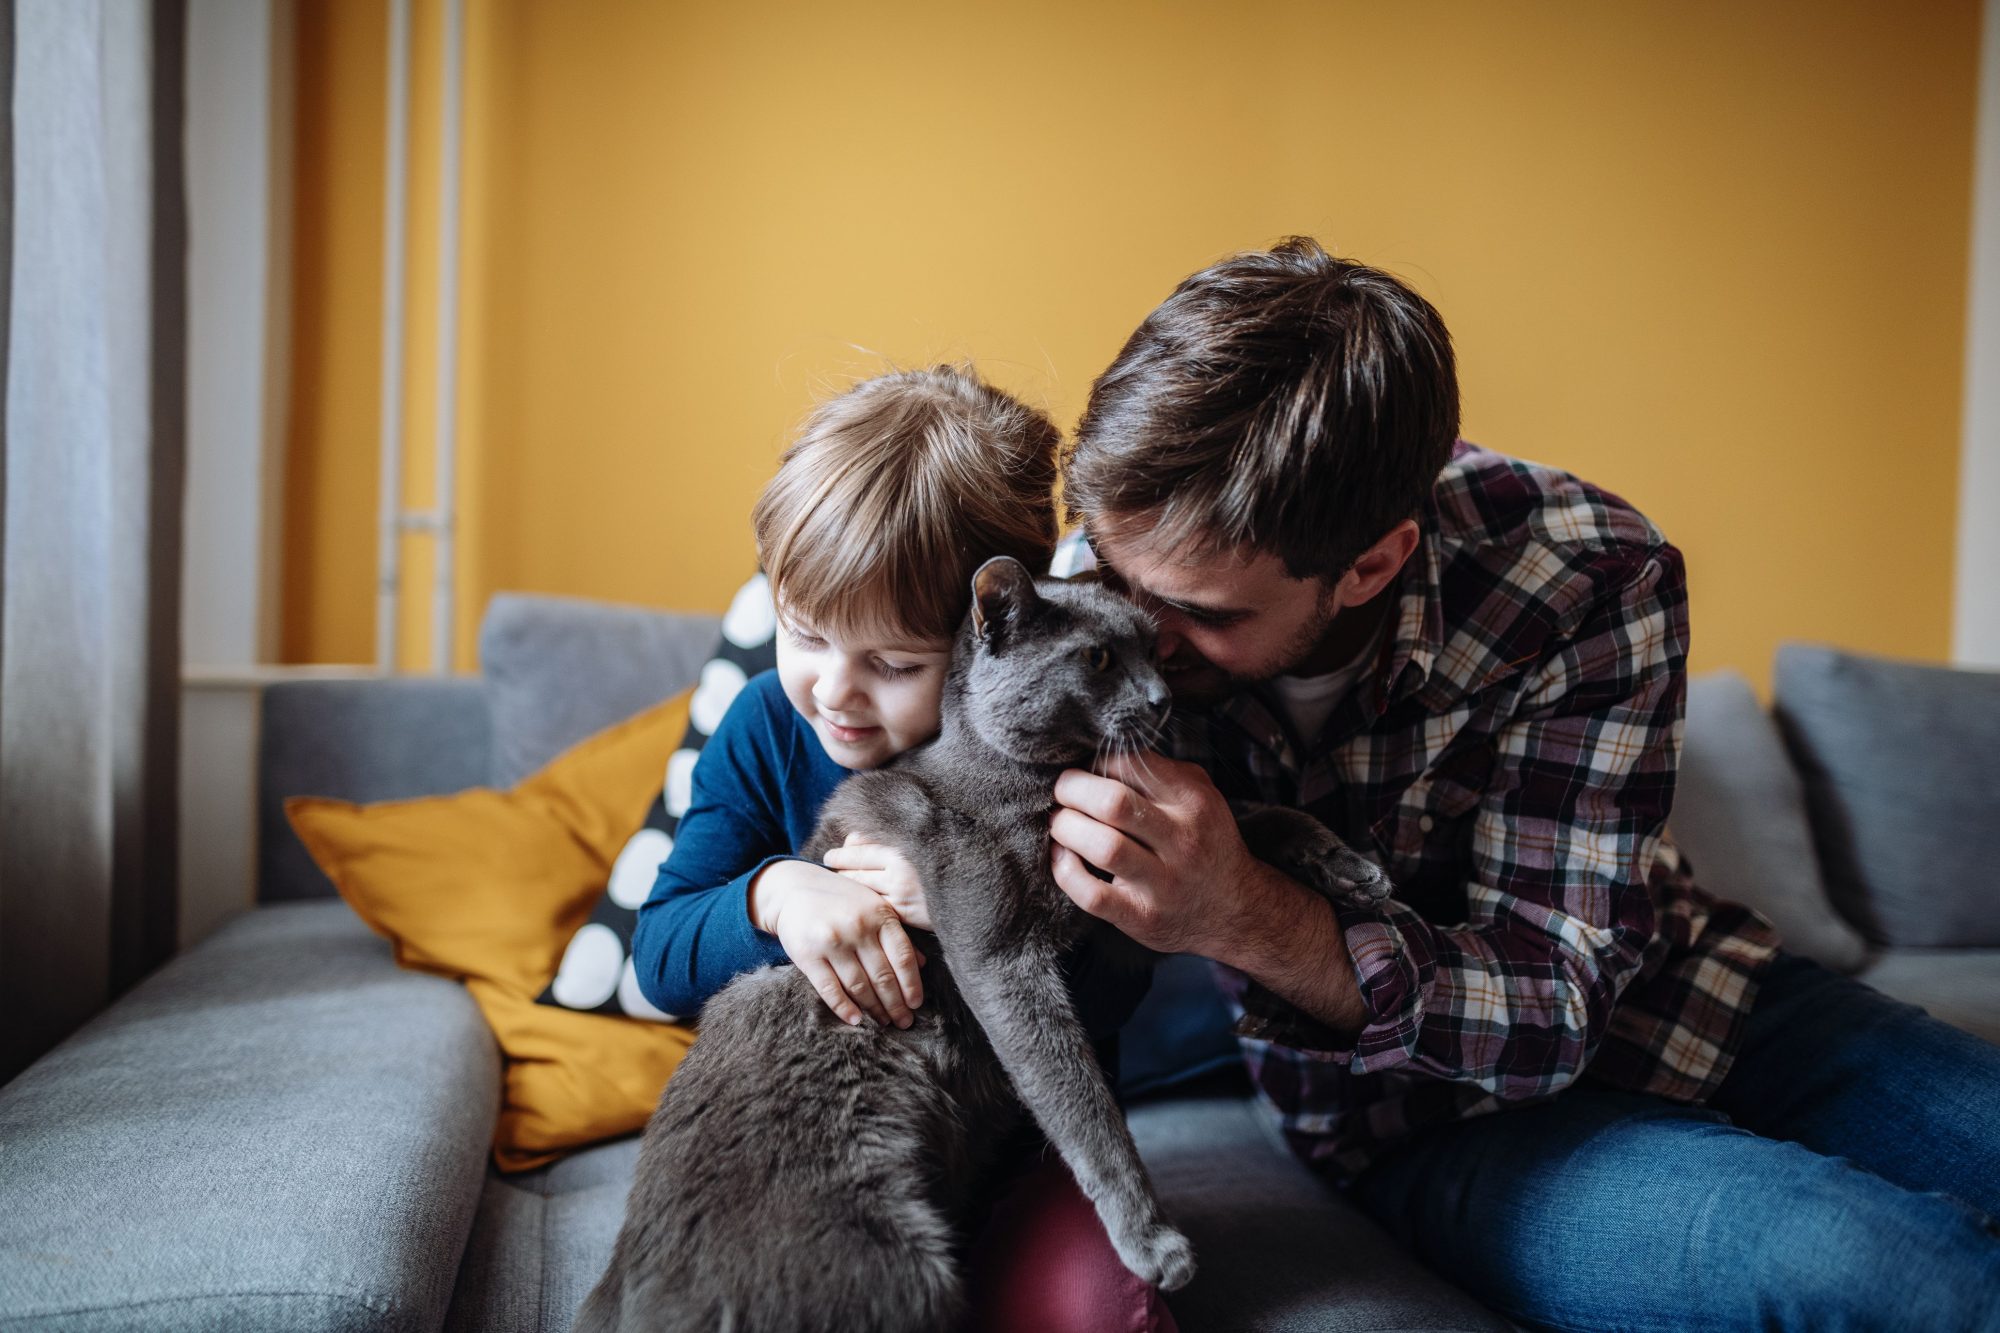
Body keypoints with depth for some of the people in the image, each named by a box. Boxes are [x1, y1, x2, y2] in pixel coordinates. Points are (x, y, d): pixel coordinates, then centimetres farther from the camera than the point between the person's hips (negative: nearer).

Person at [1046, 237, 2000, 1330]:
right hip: (1424, 1114, -1)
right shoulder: (1104, 576, -17)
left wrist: (1253, 922, -40)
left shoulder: (1589, 576, -23)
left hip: (1653, 990, 2)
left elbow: (1554, 1009, -23)